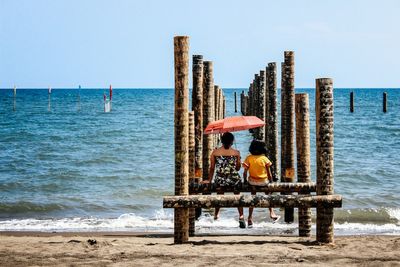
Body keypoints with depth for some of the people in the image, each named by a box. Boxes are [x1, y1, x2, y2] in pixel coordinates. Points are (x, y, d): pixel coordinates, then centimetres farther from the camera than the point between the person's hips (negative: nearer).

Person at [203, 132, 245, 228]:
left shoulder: (215, 152, 0)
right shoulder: (236, 153, -2)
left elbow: (212, 168, 6)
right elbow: (238, 168, 5)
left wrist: (209, 180, 17)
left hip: (219, 180, 1)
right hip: (233, 180, -1)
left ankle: (216, 215, 37)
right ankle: (241, 217, 15)